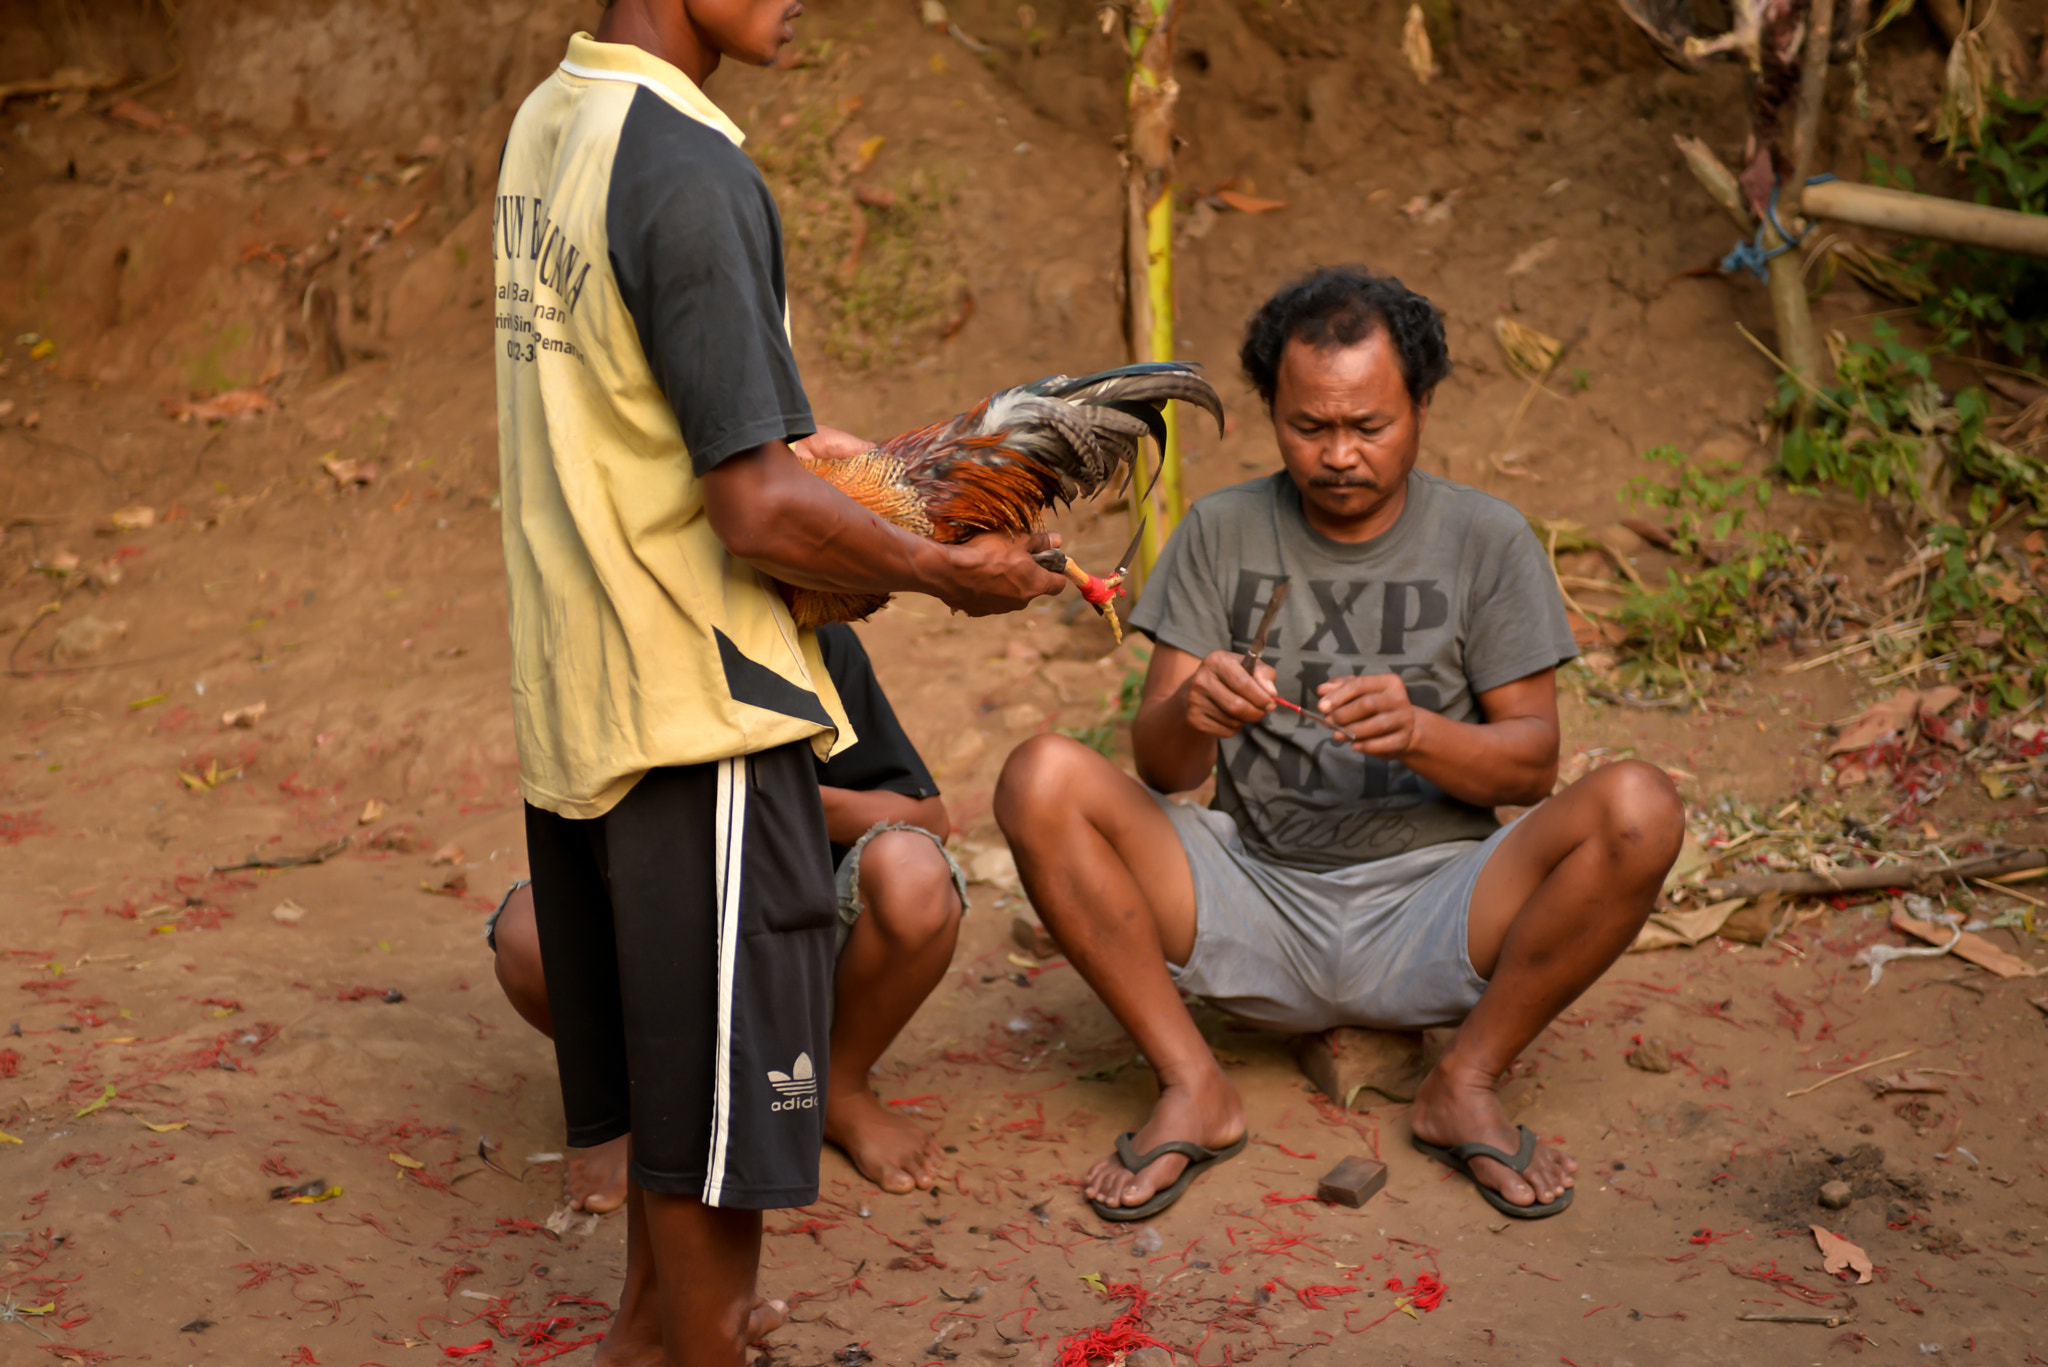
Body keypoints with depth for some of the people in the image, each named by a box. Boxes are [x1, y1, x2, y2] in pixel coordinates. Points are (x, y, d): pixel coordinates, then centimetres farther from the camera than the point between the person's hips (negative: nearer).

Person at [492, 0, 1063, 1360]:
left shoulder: (547, 125, 8)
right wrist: (953, 573, -10)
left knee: (662, 1036, 24)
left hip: (578, 689, 10)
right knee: (724, 1085, 4)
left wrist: (793, 439, 17)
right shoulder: (688, 167, -21)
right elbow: (760, 517, -23)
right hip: (699, 710, -10)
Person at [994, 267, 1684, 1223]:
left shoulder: (1487, 540, 3)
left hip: (1430, 907, 0)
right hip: (1254, 900, 1)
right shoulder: (1221, 533, 5)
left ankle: (1463, 1087, -9)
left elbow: (1532, 762, 0)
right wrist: (1191, 712, -25)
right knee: (1042, 782, -22)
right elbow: (1159, 767, 0)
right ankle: (1193, 1090, -13)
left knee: (1638, 809, -27)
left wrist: (1418, 733, -22)